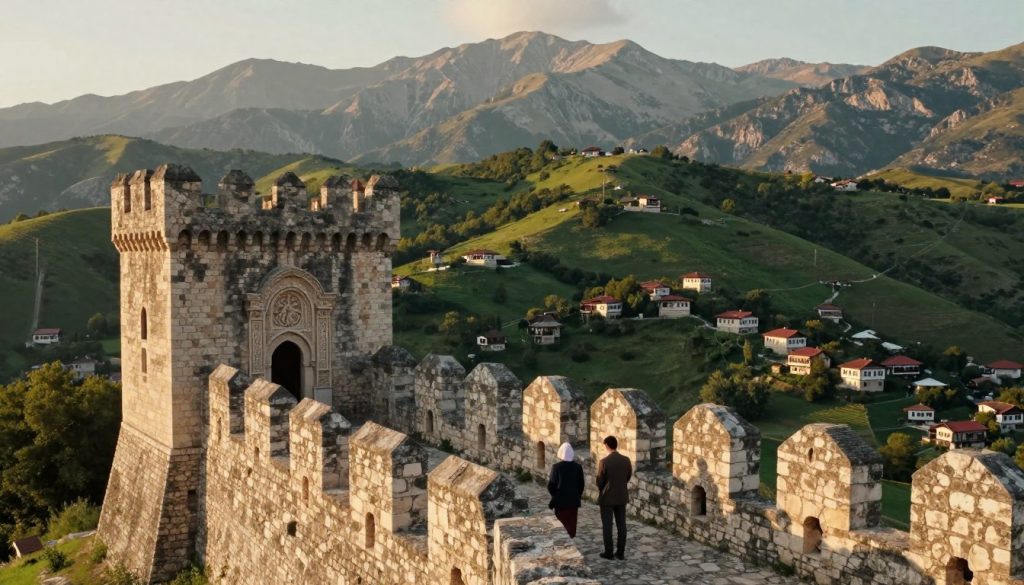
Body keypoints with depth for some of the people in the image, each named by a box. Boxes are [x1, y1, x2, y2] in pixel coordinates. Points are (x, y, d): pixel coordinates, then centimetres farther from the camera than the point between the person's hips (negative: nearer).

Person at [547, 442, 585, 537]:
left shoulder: (556, 467, -12)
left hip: (560, 501, -2)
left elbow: (551, 485, -9)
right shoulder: (578, 467, -4)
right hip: (574, 501, 2)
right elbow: (581, 485, 3)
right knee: (572, 525, 10)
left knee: (561, 525, 6)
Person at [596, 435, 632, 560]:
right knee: (621, 525, 9)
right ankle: (620, 553, 13)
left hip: (607, 497, -4)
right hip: (621, 496, 4)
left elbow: (599, 482, -9)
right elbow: (628, 477, 8)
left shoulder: (604, 462, -18)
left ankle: (608, 552, 10)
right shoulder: (626, 460, -4)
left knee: (607, 526, 5)